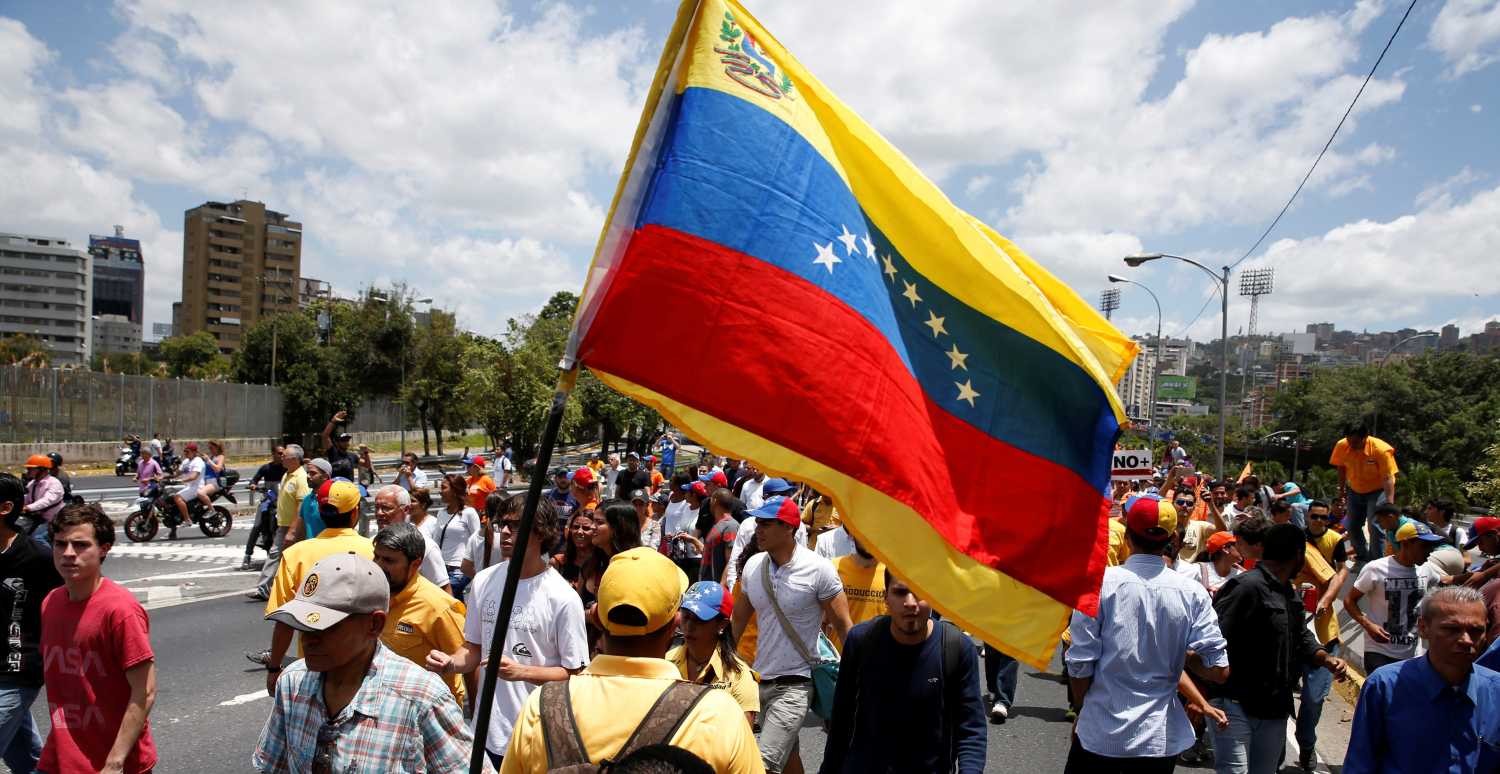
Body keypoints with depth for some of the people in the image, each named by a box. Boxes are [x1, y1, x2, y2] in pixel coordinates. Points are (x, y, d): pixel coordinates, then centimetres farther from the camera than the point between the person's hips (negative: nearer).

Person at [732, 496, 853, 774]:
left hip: (795, 685, -6)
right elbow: (738, 619, 9)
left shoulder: (818, 569, -16)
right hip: (760, 678, 6)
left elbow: (843, 625, -10)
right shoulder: (753, 565, -2)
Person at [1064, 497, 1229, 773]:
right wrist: (1181, 653, 11)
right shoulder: (1192, 593, -6)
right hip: (1161, 739, 3)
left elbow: (1080, 664, -10)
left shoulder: (1101, 583, -13)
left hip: (1100, 736, -2)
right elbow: (1218, 670, -6)